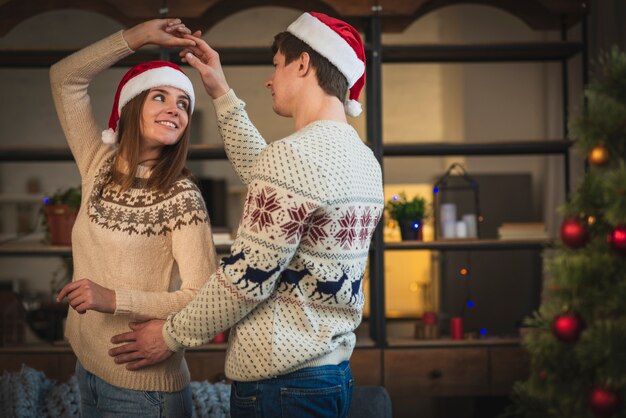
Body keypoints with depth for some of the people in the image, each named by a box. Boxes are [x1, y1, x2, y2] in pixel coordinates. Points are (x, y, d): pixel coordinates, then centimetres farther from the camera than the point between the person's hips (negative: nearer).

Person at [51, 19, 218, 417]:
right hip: (88, 370, 6)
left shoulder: (181, 197, -15)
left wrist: (115, 299, -27)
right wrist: (142, 35, -3)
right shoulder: (101, 167, 1)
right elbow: (65, 78, 3)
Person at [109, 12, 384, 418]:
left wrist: (173, 334, -5)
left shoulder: (294, 155, -19)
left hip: (280, 383, -9)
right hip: (335, 372, 9)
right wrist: (222, 94, 26)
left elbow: (248, 277, -19)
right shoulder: (364, 160, 9)